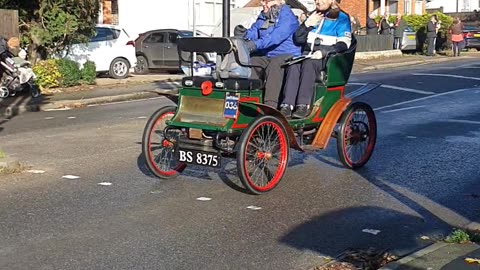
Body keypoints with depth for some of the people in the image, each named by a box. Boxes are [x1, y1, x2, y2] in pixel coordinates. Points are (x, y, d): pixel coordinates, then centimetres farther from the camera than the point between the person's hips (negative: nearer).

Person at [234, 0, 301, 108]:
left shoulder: (287, 15, -7)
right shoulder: (263, 16, 18)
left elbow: (276, 36, -22)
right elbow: (254, 32, 13)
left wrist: (256, 44, -33)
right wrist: (244, 33, -12)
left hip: (287, 55, -7)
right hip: (266, 56, 7)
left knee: (274, 65, -36)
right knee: (251, 62, -20)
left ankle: (270, 105, -45)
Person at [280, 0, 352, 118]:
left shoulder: (342, 18, 8)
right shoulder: (313, 16, 24)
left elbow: (344, 44, -7)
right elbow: (297, 39, 16)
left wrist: (323, 52, -21)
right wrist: (307, 24, -1)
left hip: (328, 59, -4)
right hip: (307, 55, 4)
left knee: (308, 63, -37)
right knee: (294, 65, -31)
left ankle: (303, 106, -44)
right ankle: (287, 106, -43)